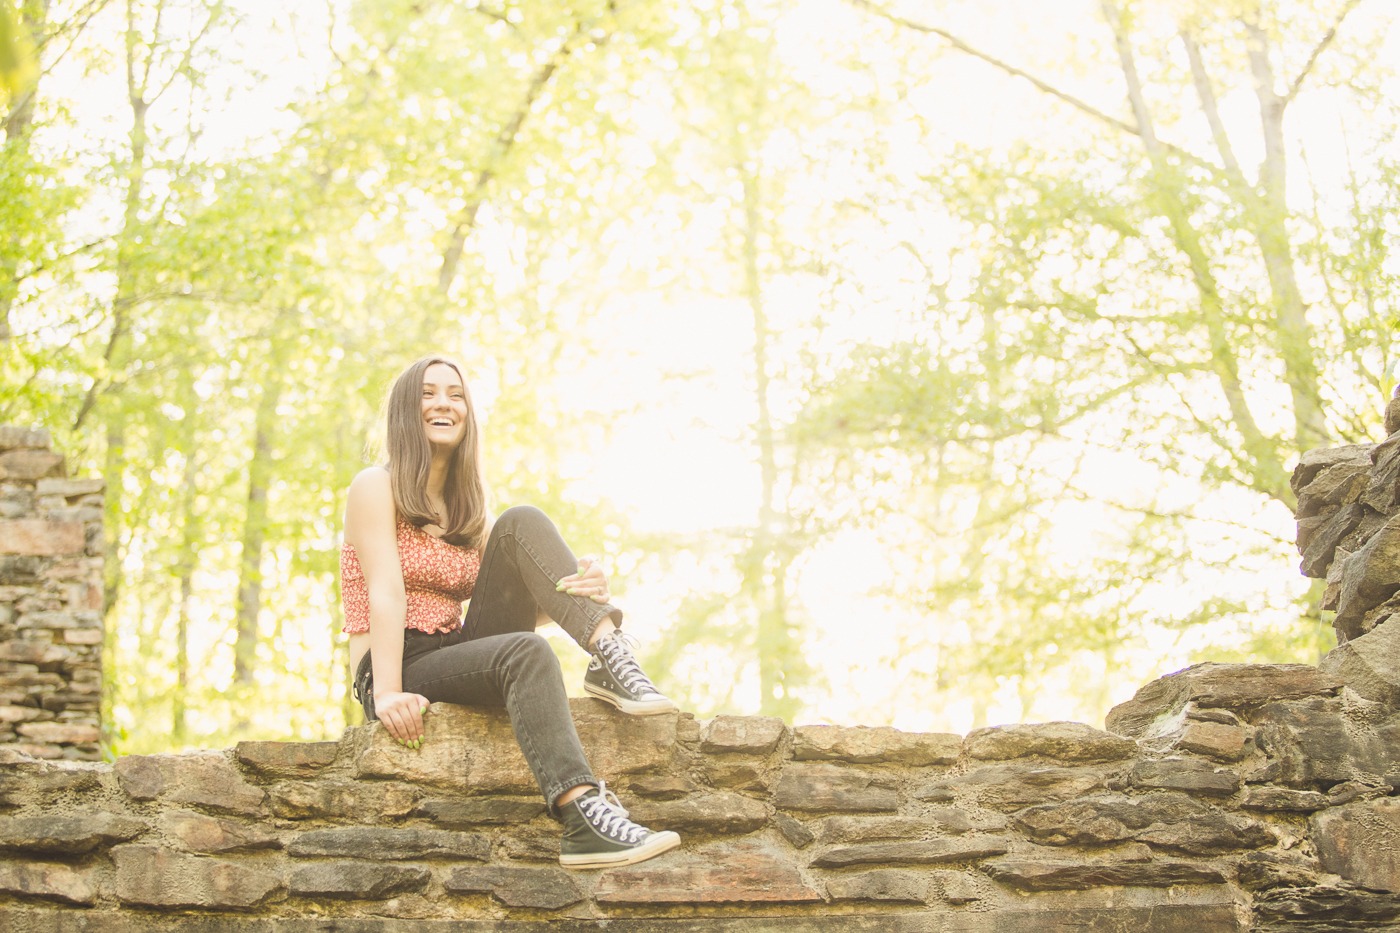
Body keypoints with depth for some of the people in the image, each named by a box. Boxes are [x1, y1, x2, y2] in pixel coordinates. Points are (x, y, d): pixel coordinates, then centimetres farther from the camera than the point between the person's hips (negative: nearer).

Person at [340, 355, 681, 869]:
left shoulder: (468, 509, 19)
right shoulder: (375, 488, 1)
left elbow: (523, 610, 5)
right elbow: (384, 592, -15)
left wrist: (586, 587, -18)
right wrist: (388, 693, -28)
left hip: (459, 651, 6)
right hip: (401, 669, -6)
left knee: (521, 524, -13)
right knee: (525, 653, -36)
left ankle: (611, 658, -31)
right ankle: (583, 820, -51)